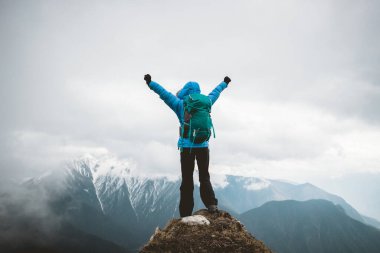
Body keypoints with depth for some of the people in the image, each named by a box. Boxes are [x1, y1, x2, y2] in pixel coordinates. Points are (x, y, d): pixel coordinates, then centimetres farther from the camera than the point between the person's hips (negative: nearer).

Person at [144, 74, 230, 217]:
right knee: (204, 177, 14)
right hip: (203, 146, 2)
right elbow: (215, 93, 25)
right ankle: (211, 204, -2)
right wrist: (225, 83, 42)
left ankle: (186, 214, 5)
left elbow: (164, 94, -4)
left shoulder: (181, 104, -2)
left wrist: (150, 83, 1)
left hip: (187, 146, -2)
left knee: (187, 180, 4)